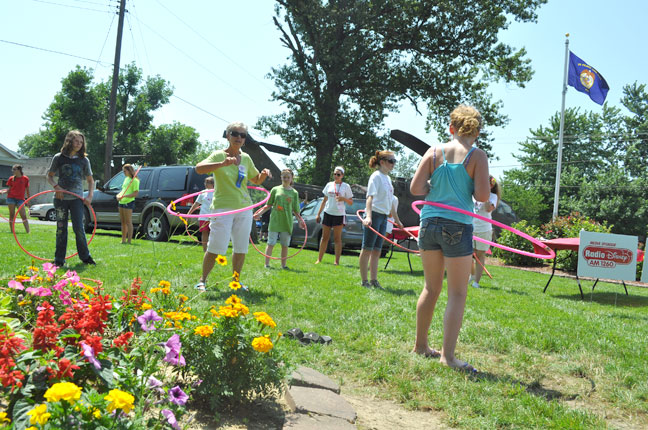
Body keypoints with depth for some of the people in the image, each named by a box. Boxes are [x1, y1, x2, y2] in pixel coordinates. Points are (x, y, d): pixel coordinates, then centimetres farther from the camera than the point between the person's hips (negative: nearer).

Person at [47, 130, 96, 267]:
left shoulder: (84, 160, 6)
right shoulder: (59, 158, 4)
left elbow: (90, 181, 13)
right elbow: (49, 176, 11)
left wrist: (90, 196, -1)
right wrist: (56, 187, -9)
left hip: (77, 198, 0)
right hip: (61, 198, 0)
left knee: (78, 228, -7)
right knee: (61, 229, 4)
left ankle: (85, 256, 7)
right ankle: (59, 259, 12)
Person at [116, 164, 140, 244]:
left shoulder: (134, 180, -10)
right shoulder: (126, 179, 18)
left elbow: (135, 194, -16)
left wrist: (124, 196, -24)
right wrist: (118, 195, 3)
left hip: (128, 202, -9)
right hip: (121, 202, 9)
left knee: (128, 222, -6)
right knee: (123, 222, 13)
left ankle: (129, 241, -3)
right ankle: (123, 240, 20)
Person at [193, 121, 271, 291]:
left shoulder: (246, 158, 11)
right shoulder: (218, 155, -4)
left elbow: (256, 180, 24)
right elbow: (199, 168, -21)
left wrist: (264, 174, 1)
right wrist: (223, 163, -32)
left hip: (244, 208, 5)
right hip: (222, 207, -5)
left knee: (241, 248, 9)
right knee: (215, 248, -7)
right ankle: (202, 280, 8)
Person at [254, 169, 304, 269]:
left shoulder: (294, 193, 7)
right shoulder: (275, 189, 5)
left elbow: (295, 210, 8)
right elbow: (268, 205, 10)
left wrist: (300, 220, -3)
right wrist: (259, 213, 1)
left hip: (287, 223, 1)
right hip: (275, 221, -1)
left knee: (285, 245, 7)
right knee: (271, 243, 1)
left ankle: (283, 264, 15)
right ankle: (267, 263, 7)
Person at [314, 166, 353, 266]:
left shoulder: (346, 186, 1)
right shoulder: (329, 185, 10)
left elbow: (351, 202, 2)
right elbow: (324, 200, 16)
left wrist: (343, 198, -18)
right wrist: (318, 214, 12)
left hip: (339, 214, -3)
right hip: (328, 213, 3)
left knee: (337, 238, -1)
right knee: (324, 237, 7)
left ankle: (337, 261, 3)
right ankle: (319, 259, 13)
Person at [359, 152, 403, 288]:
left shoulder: (388, 178, 16)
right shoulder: (376, 176, -9)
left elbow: (390, 201, 24)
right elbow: (370, 197, -21)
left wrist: (397, 220, 27)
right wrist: (368, 216, -35)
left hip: (384, 217, 8)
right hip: (374, 215, -8)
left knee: (377, 250, 9)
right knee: (367, 249, -2)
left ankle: (374, 280, 14)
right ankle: (364, 281, 3)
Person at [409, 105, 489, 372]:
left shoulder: (433, 153, 5)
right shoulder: (477, 156, -4)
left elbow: (415, 188, -1)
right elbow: (482, 196, -11)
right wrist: (466, 186, 9)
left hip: (429, 222, 4)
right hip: (457, 226, -4)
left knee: (431, 288, 17)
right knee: (457, 294, 3)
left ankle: (421, 345, 26)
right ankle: (448, 355, 1)